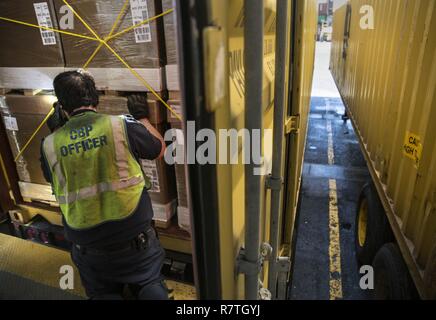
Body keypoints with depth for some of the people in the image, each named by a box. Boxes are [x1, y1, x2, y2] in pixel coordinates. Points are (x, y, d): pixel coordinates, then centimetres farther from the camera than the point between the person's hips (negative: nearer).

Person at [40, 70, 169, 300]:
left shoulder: (50, 144, -5)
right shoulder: (123, 125, -12)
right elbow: (160, 149, 6)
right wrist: (142, 118, 20)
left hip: (89, 247, 2)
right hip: (135, 238, -1)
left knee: (103, 293, 27)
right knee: (150, 284, 22)